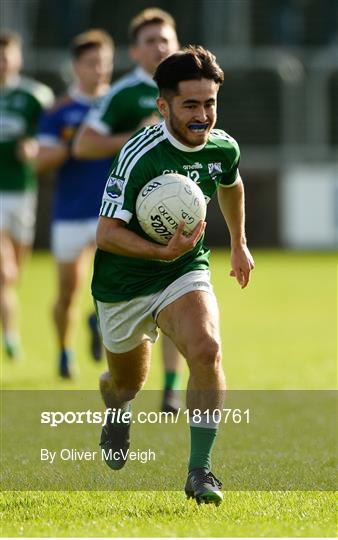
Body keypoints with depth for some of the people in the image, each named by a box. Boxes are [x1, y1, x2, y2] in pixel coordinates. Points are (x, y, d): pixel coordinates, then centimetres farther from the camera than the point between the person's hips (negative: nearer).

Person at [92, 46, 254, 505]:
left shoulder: (224, 147, -8)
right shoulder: (140, 156, -26)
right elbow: (107, 233, -25)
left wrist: (238, 243, 30)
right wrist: (163, 251, -38)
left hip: (185, 271, 2)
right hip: (123, 283, -2)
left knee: (206, 349, -27)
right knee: (127, 383, 16)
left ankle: (200, 471, -19)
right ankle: (117, 415, 57)